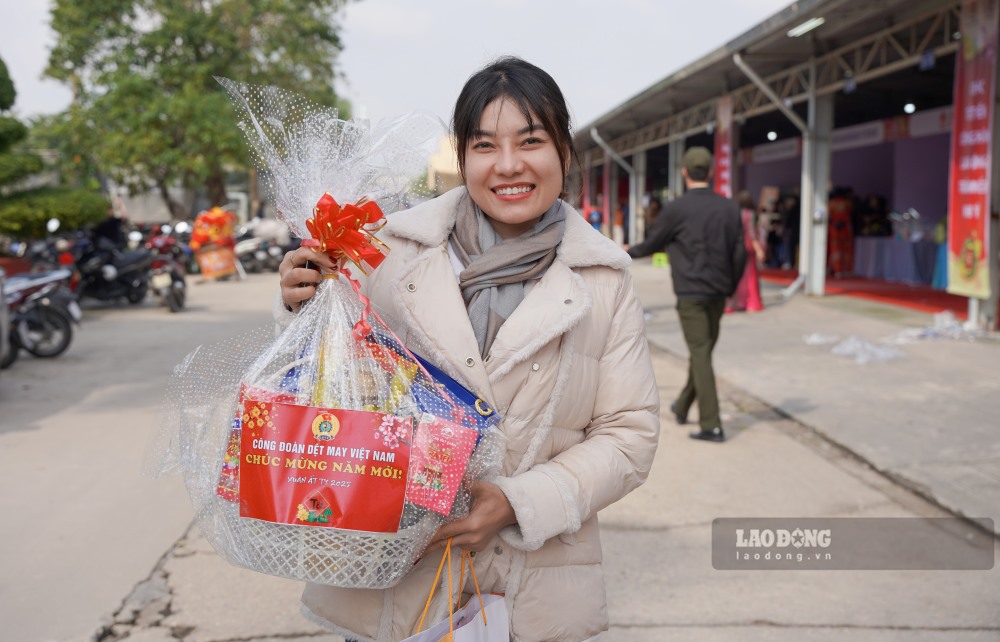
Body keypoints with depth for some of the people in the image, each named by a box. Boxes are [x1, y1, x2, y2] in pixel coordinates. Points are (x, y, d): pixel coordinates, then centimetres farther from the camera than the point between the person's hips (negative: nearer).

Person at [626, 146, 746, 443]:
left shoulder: (675, 209, -9)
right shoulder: (729, 207, 3)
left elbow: (653, 243, 4)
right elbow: (740, 253, 4)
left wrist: (630, 251, 25)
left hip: (690, 293, -5)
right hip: (718, 292, 5)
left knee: (700, 354, -4)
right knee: (703, 350, 17)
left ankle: (711, 425, -7)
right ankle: (682, 407, 33)